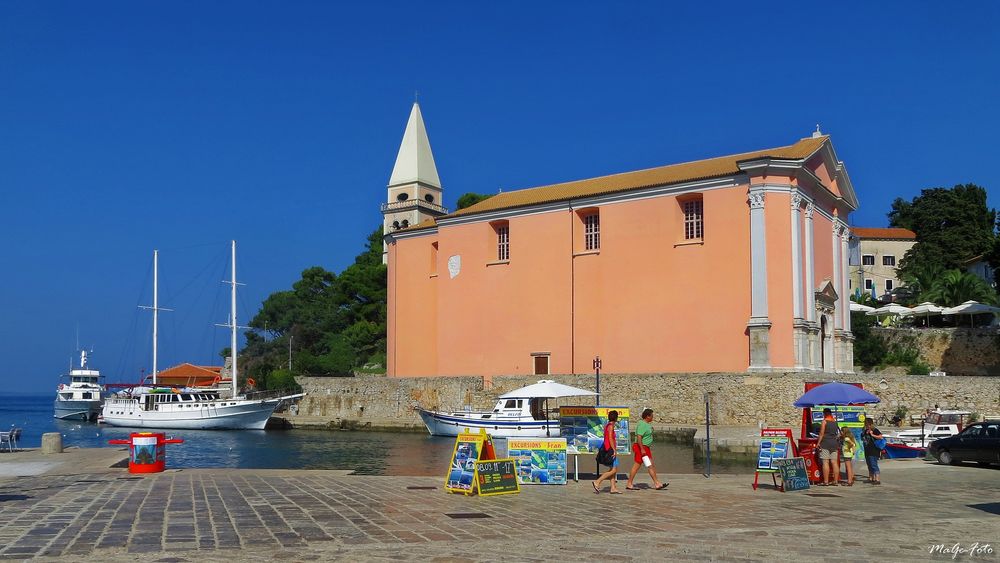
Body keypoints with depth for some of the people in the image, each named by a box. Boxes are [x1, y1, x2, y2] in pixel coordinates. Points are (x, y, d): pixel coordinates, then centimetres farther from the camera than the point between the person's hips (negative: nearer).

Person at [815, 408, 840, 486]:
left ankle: (826, 481, -9)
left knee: (825, 462, -7)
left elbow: (822, 433, -11)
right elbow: (838, 433, 16)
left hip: (825, 444, -6)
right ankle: (835, 481, 9)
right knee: (834, 462, 7)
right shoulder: (835, 422, 12)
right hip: (834, 443, 6)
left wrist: (818, 443, -7)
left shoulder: (824, 421, -7)